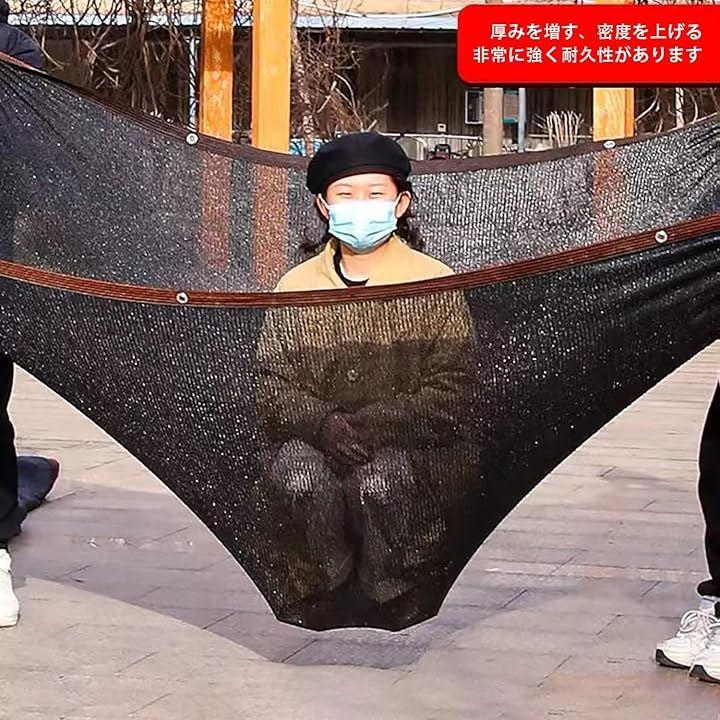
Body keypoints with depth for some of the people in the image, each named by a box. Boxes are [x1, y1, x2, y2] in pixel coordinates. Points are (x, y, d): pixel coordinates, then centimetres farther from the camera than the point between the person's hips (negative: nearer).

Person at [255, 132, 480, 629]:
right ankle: (326, 589, -6)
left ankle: (392, 601, -7)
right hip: (317, 444, 2)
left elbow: (449, 396, -9)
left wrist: (370, 424, -23)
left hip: (418, 447, -2)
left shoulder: (436, 285, -1)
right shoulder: (296, 288, 7)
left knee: (382, 479, -34)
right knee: (296, 473, -31)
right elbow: (274, 387, 1)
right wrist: (324, 424, -21)